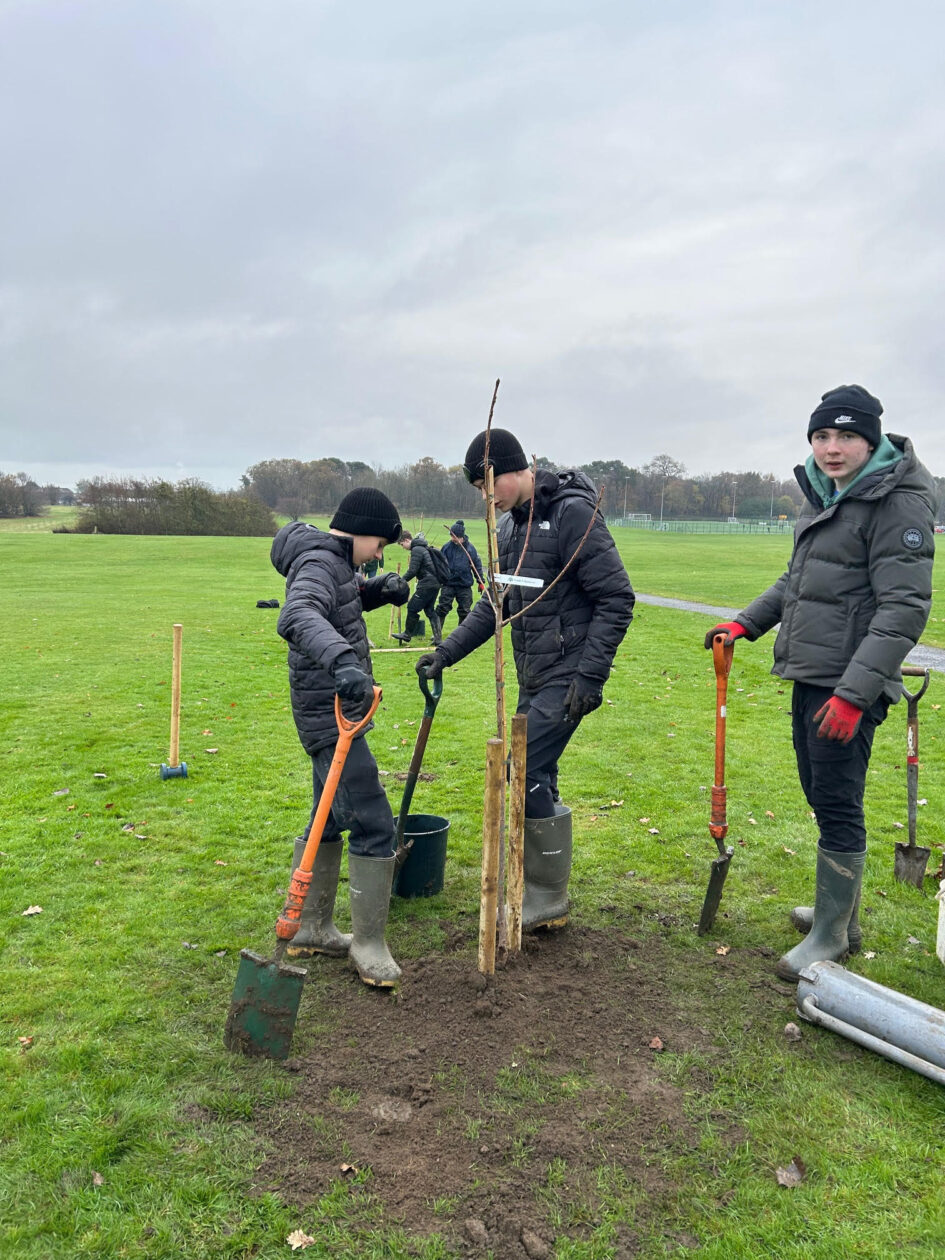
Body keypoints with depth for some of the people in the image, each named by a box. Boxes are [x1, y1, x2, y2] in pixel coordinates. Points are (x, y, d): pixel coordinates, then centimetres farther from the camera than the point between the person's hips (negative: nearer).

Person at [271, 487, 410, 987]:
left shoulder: (334, 561, 12)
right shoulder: (318, 565, -19)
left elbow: (347, 597, 32)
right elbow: (298, 617, -40)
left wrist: (379, 588, 10)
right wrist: (342, 660, -58)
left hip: (332, 713, 11)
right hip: (330, 715, -11)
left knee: (330, 818, 19)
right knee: (373, 825, -7)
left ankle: (308, 928, 32)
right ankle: (368, 943, 6)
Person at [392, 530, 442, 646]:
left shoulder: (416, 550, -12)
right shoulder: (424, 548, 19)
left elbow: (412, 571, -17)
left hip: (426, 585, -10)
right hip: (435, 584, 10)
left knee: (412, 608, 0)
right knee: (430, 610, 13)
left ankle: (407, 634, 11)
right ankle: (437, 638, 10)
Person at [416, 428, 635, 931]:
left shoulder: (573, 513, -16)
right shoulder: (510, 527, 11)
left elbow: (617, 599, -17)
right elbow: (496, 604, 18)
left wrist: (590, 675, -20)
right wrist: (447, 652, 10)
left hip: (566, 677, -8)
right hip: (533, 677, 8)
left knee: (526, 774, -10)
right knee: (536, 778, 12)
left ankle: (549, 897, 6)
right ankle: (539, 889, 26)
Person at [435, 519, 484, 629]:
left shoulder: (470, 548, -2)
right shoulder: (447, 547, 0)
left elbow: (477, 565, 5)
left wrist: (480, 581, 4)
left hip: (465, 584, 0)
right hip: (448, 584, 0)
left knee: (464, 611, 8)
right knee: (442, 608, -3)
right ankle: (437, 632, 5)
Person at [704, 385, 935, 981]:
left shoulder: (898, 502, -14)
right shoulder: (824, 495, 14)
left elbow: (905, 608, -20)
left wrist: (854, 694, -24)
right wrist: (746, 623, 15)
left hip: (849, 685, -9)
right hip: (811, 676, 9)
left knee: (837, 805, -2)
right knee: (821, 794, 18)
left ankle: (831, 936, 13)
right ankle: (841, 910, 34)